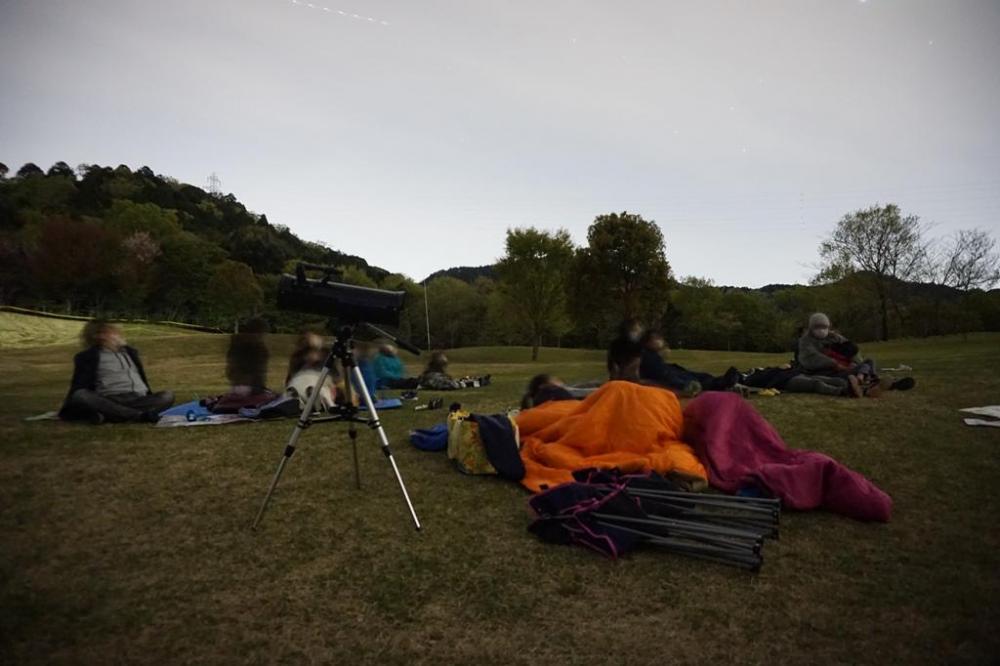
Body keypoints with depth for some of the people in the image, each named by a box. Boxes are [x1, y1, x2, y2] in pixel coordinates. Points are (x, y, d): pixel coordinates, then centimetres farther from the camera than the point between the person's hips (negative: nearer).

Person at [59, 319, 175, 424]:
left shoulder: (130, 352, 28)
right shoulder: (88, 356, 14)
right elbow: (80, 385, 4)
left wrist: (151, 400, 22)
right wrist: (70, 409, -10)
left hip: (139, 400, 3)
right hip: (109, 401, -3)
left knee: (167, 396, -24)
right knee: (79, 396, -33)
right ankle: (140, 415, -46)